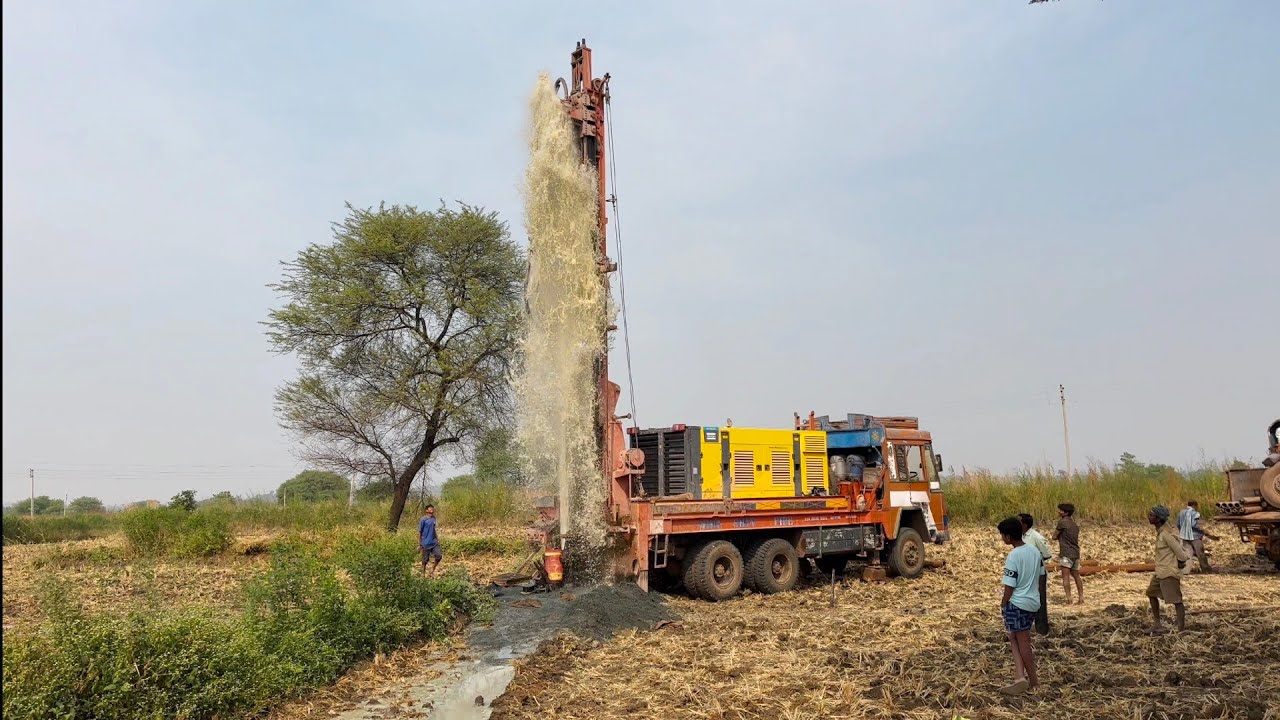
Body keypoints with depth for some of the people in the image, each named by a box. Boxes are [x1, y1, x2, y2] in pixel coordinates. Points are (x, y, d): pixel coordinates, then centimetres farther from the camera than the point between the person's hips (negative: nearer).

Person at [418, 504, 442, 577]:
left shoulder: (433, 518, 6)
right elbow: (419, 532, -9)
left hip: (434, 543, 6)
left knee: (438, 556, 1)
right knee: (425, 560, 5)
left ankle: (432, 571, 18)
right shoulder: (423, 519, -12)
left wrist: (438, 539, 14)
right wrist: (419, 544, -9)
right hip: (426, 544, -6)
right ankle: (423, 574, 21)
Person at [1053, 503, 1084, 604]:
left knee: (1066, 576, -7)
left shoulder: (1062, 522, -9)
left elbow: (1054, 536, -5)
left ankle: (1069, 599, -12)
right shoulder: (1075, 524, 15)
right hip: (1076, 553, 8)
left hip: (1066, 553, -8)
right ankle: (1081, 599, 17)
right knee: (1076, 576, 15)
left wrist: (1056, 530, 11)